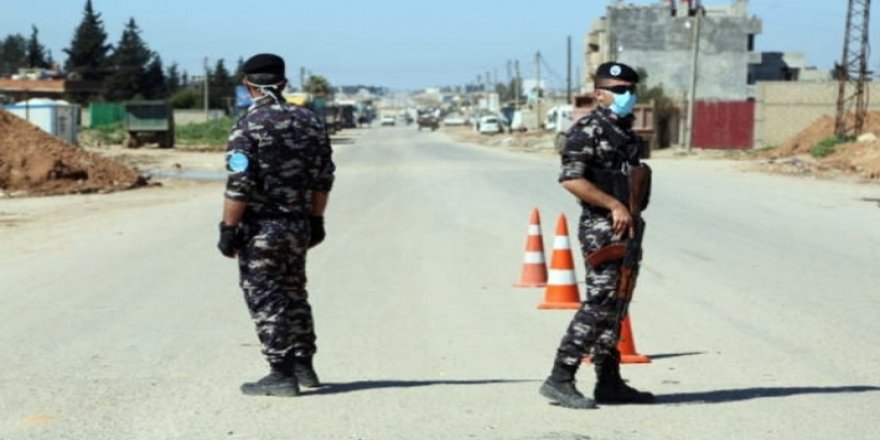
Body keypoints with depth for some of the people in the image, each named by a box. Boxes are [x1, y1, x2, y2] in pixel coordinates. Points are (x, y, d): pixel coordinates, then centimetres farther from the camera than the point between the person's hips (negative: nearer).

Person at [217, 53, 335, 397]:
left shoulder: (249, 126, -14)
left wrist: (228, 228, -12)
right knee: (294, 294, 19)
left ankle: (282, 374, 0)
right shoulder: (309, 121, 5)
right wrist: (316, 220, 17)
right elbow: (323, 179, 9)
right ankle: (303, 366, 25)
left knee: (266, 301, 0)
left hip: (261, 228, -6)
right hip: (298, 225, 6)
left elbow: (239, 185, -18)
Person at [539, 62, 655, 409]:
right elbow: (571, 179, -22)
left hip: (624, 230, 9)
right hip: (602, 228, -9)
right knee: (599, 303, -13)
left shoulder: (625, 132, 17)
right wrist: (614, 206, -24)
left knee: (615, 307, 12)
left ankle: (609, 382, 18)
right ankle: (560, 380, -11)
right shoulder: (588, 130, -12)